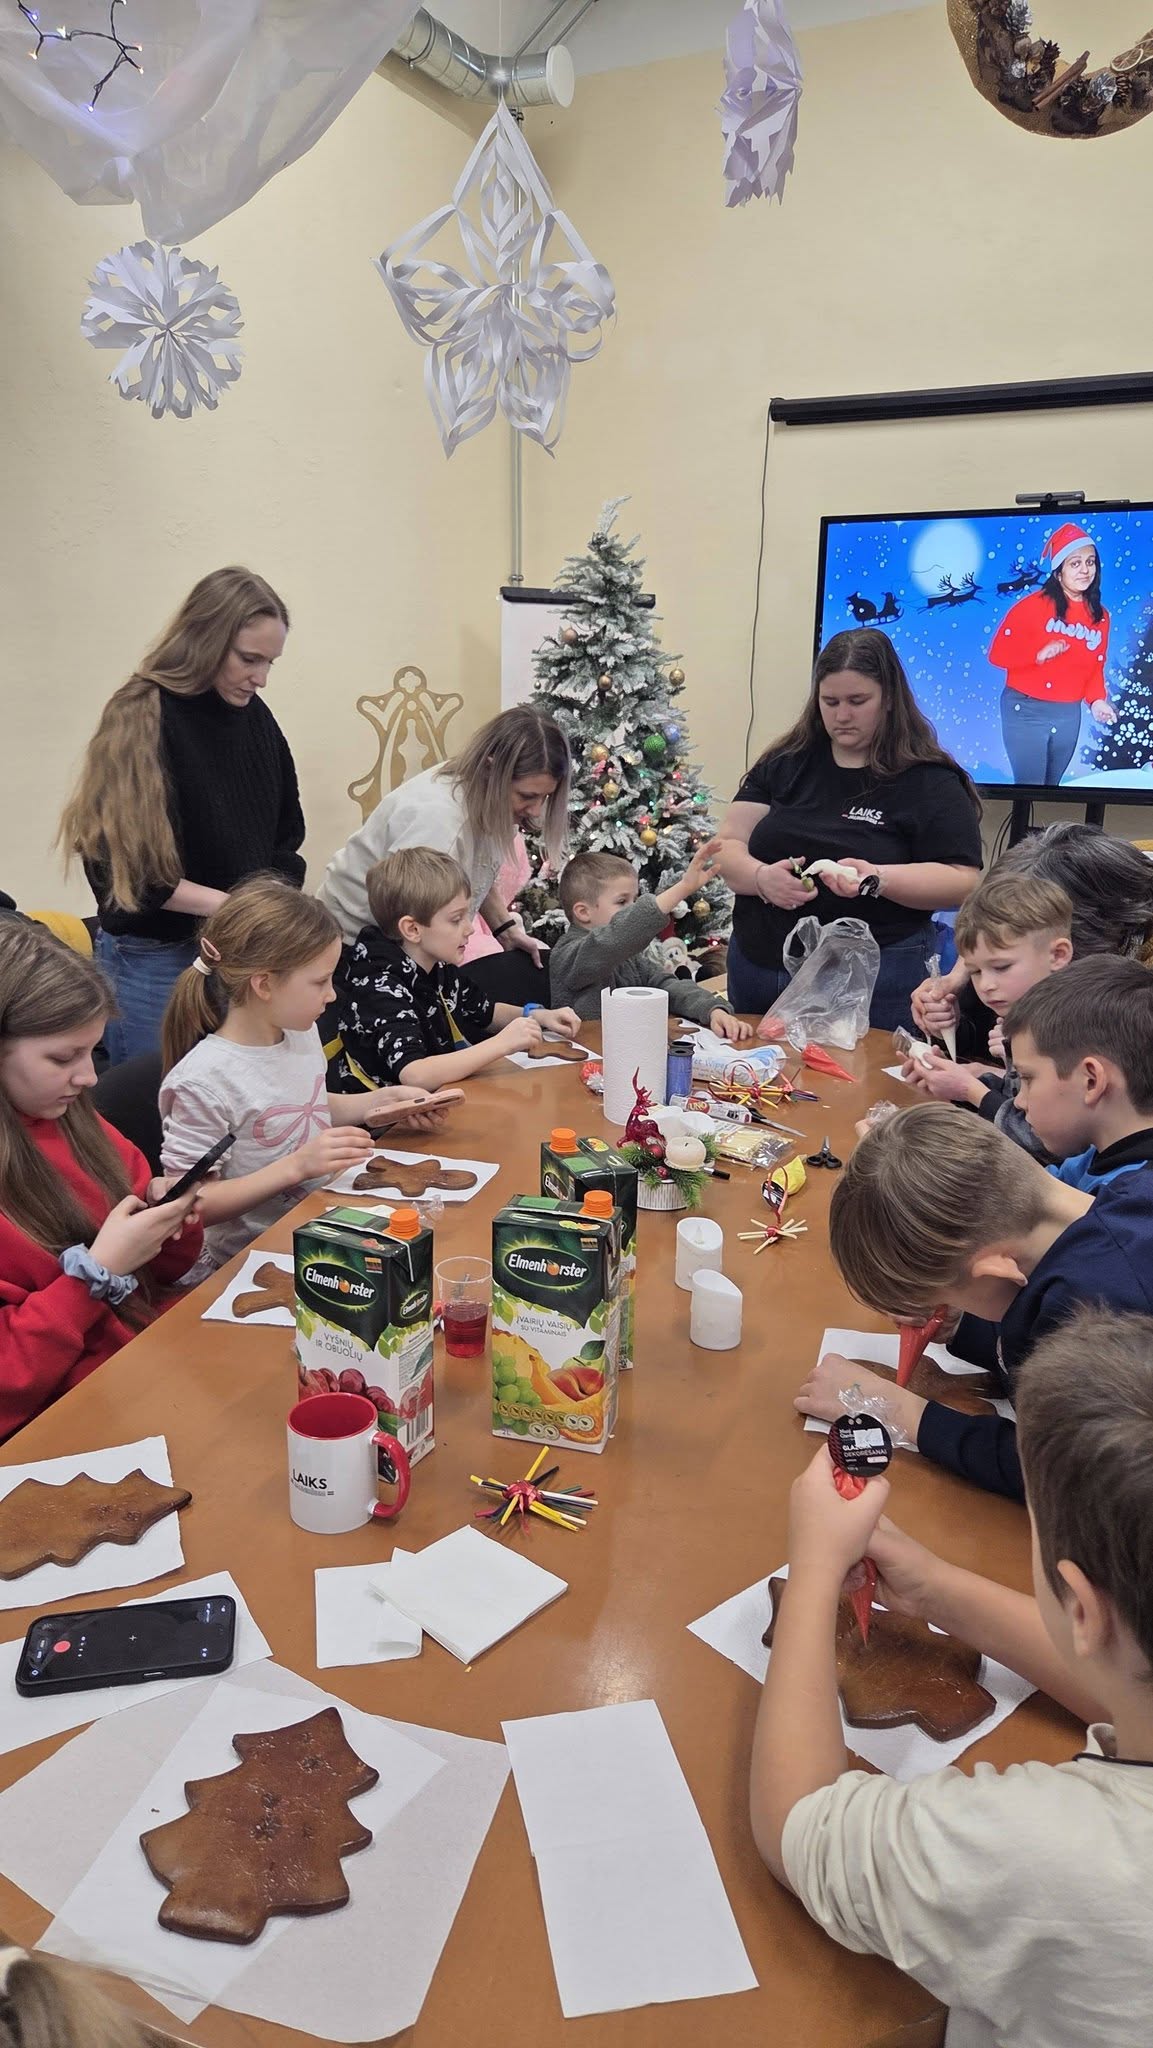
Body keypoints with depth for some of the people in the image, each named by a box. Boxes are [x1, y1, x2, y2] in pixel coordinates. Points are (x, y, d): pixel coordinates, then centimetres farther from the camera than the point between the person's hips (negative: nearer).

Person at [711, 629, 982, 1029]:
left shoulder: (930, 782, 0)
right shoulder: (784, 764, 10)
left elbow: (963, 881, -6)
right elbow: (728, 847, 6)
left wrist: (878, 879, -21)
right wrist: (761, 877, -16)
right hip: (757, 965, 4)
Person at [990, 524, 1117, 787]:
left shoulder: (1100, 616, 7)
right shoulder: (1033, 605, -11)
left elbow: (1095, 667, 11)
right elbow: (998, 653, -12)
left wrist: (1096, 700, -6)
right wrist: (1038, 654, -26)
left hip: (1069, 714, 5)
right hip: (1026, 711, -5)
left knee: (1052, 785, 16)